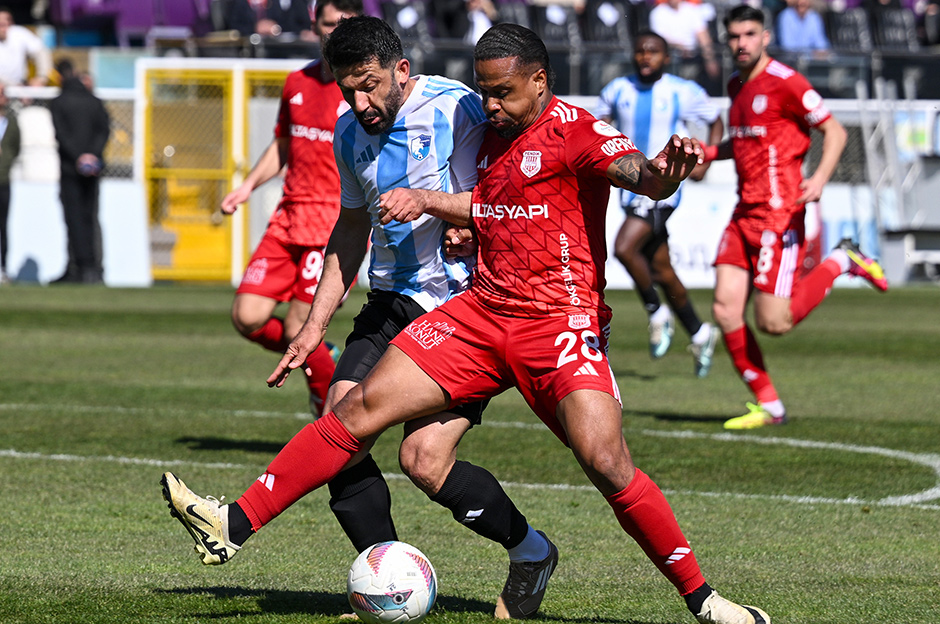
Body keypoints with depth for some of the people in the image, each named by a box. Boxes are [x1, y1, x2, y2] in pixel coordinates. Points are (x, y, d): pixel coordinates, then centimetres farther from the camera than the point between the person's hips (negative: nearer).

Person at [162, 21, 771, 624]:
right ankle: (235, 523, -2)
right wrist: (425, 201, 9)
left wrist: (661, 173, -48)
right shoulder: (492, 136, 15)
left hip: (561, 320, -6)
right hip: (481, 311, 6)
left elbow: (634, 171, -25)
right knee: (362, 405, -3)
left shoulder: (573, 129, -8)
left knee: (608, 465, -20)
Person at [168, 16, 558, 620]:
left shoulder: (456, 109, -13)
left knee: (425, 460, -16)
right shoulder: (351, 132, 10)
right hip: (393, 302, 7)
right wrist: (317, 322, 22)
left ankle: (530, 551, 9)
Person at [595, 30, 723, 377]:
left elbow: (716, 123, 8)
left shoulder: (684, 92, -5)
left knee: (625, 248, -24)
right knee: (660, 269, 11)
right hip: (632, 188, 6)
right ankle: (699, 333, 26)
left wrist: (704, 162, -6)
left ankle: (657, 313, -3)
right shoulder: (618, 91, 6)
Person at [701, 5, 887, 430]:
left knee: (773, 323, -11)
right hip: (744, 212, 8)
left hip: (779, 212, -8)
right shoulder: (737, 86, 15)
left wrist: (820, 178, -24)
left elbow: (835, 132, -9)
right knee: (725, 310, -3)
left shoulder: (784, 83, -11)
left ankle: (840, 262, 12)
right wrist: (708, 153, 14)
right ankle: (768, 406, 7)